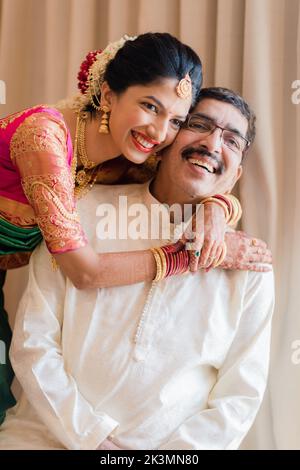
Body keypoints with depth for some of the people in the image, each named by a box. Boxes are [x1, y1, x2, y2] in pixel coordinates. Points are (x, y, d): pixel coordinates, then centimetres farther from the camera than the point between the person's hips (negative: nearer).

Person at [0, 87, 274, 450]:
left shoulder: (249, 266, 0)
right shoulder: (87, 210, -2)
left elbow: (240, 396, 2)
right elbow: (33, 342, -4)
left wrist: (174, 449, -11)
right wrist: (93, 437, -11)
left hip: (175, 445, 2)